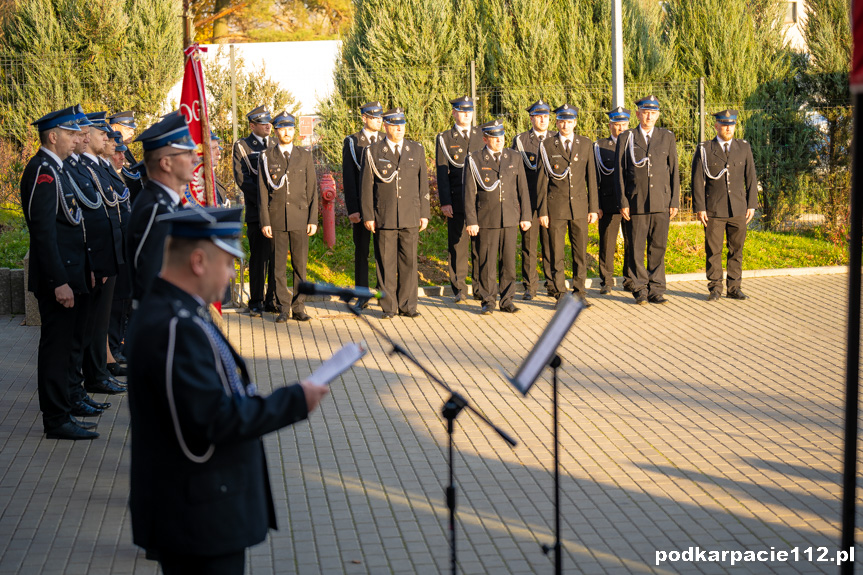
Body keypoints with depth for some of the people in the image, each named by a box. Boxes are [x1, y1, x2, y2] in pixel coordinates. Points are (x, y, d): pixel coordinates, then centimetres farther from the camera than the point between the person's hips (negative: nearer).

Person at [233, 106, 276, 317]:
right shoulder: (242, 146, 3)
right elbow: (241, 178, -6)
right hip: (257, 212, -4)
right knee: (259, 257, -1)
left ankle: (273, 299, 12)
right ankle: (256, 302, 7)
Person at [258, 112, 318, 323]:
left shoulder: (305, 156, 7)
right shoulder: (266, 157, 4)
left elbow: (312, 190, 6)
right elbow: (263, 191, 2)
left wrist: (313, 219, -2)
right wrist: (265, 222, -5)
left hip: (300, 218, 1)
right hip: (277, 218, -1)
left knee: (300, 264, 2)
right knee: (279, 264, 1)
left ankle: (299, 308, 8)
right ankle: (282, 309, 7)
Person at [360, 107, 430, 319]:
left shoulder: (416, 150, 10)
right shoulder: (373, 152, 3)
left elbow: (423, 183, 11)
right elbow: (367, 186, 3)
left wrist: (424, 213, 7)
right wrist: (368, 216, -2)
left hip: (410, 218, 2)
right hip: (384, 218, -2)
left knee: (409, 262, 3)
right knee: (386, 264, 1)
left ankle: (407, 305, 11)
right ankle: (388, 307, 9)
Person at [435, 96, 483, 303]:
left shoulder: (482, 136, 12)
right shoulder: (444, 139, 5)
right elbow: (442, 172, 1)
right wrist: (445, 202, -8)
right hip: (457, 201, -2)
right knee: (457, 245, 1)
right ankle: (459, 290, 9)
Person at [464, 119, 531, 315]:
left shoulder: (514, 158, 9)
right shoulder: (475, 160, 0)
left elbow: (522, 189, 11)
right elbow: (469, 193, -2)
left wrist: (525, 216, 6)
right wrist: (471, 221, -7)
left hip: (510, 219, 3)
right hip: (486, 220, -3)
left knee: (509, 260, 5)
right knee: (487, 262, 0)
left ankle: (507, 300, 14)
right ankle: (488, 301, 10)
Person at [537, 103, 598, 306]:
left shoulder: (586, 144, 8)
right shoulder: (547, 146, 2)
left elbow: (591, 178, 9)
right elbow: (542, 180, 2)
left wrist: (593, 208, 5)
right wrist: (543, 211, -2)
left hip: (579, 206, 2)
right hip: (556, 206, -2)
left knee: (580, 251, 4)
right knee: (557, 253, 0)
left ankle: (579, 292, 13)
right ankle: (560, 294, 8)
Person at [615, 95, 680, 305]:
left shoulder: (667, 138, 10)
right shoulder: (626, 138, 5)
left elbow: (674, 171, 10)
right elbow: (620, 173, 4)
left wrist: (675, 201, 3)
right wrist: (623, 202, -4)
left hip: (661, 203, 1)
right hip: (636, 203, -1)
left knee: (658, 248, 3)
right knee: (636, 249, 1)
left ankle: (656, 290, 10)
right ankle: (640, 290, 10)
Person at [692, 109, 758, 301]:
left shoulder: (744, 148, 9)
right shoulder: (704, 150, 1)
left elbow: (751, 178, 10)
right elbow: (697, 181, 0)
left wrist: (751, 205, 4)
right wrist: (699, 208, -6)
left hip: (738, 209, 2)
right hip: (713, 211, -2)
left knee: (736, 250, 5)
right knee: (713, 251, 0)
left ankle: (734, 287, 13)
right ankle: (715, 289, 8)